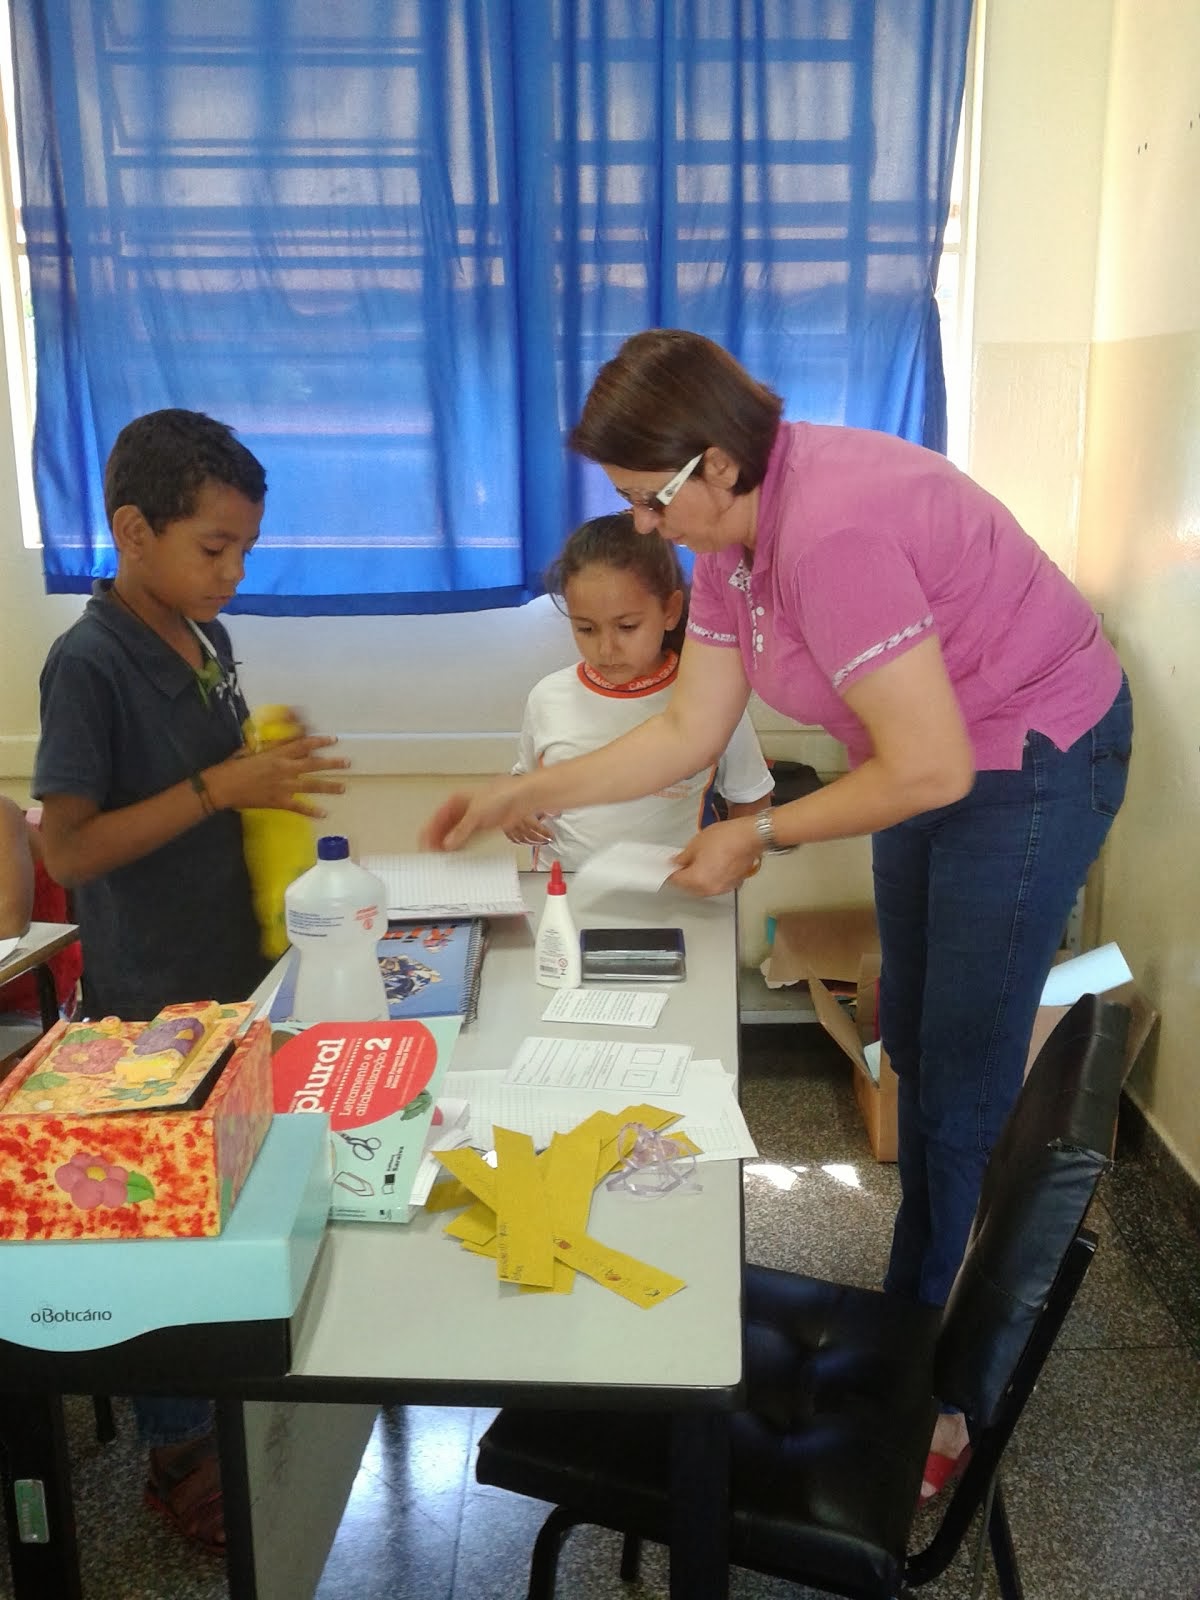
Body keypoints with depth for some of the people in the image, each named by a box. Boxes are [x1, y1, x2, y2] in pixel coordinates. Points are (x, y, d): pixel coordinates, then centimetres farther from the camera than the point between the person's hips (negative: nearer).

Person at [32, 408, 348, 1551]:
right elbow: (70, 849, -19)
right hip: (153, 999, -7)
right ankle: (180, 1455, 28)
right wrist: (219, 788, -24)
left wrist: (275, 781, -2)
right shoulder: (89, 662, -17)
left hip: (236, 972, 7)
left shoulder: (205, 640, 5)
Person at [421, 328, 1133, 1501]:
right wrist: (518, 796, 0)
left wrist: (761, 834, -19)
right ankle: (915, 1311, 37)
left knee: (964, 1089, -2)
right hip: (935, 755, 9)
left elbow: (930, 769, -30)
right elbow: (688, 732, 1)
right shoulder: (734, 531, -4)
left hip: (1030, 764, -9)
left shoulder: (828, 532, -32)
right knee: (913, 1052, 17)